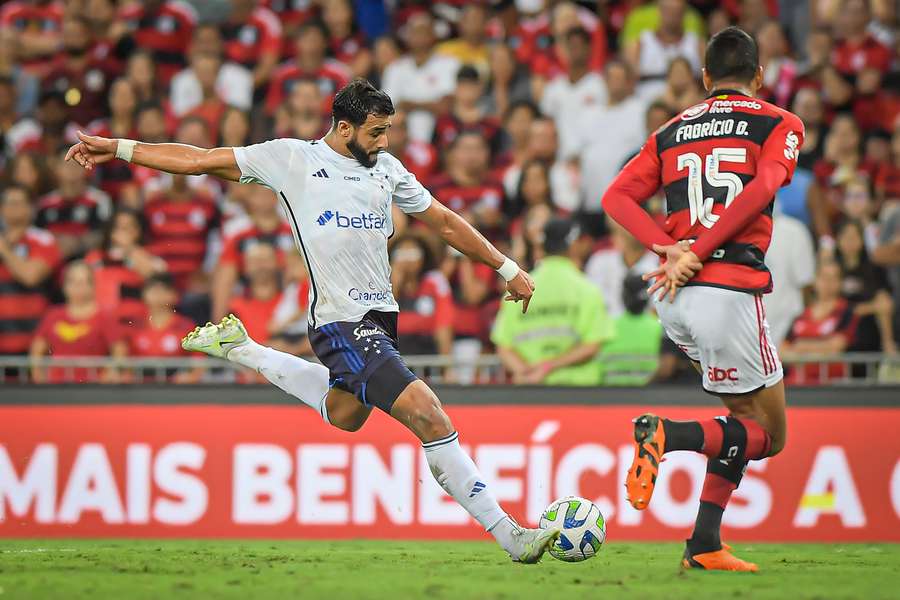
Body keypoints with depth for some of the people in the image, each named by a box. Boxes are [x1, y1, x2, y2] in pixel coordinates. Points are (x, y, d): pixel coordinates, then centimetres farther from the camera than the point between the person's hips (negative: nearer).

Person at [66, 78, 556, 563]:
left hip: (381, 315, 8)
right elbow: (200, 160, 2)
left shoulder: (387, 168, 14)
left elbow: (444, 221, 24)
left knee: (344, 415, 26)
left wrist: (507, 268, 25)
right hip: (341, 323, -8)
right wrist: (117, 149, -1)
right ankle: (509, 537, -16)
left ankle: (239, 348, 41)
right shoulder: (291, 158, -2)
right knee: (428, 415, -18)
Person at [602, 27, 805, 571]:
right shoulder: (781, 125, 5)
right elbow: (761, 189, -14)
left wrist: (670, 248, -5)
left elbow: (617, 197, 7)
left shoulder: (672, 131, 19)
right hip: (731, 288, -6)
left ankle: (706, 546, 8)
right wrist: (698, 254, -14)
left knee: (746, 415, 20)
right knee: (767, 435, 6)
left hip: (672, 297, 6)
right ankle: (669, 435, -22)